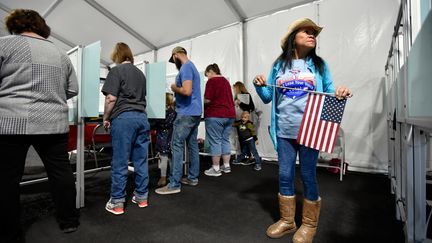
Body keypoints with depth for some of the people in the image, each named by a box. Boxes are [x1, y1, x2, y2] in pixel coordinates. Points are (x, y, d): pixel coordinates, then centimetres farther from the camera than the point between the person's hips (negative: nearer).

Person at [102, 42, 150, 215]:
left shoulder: (116, 70, 1)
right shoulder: (140, 73, 18)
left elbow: (111, 98, -7)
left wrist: (106, 117, 4)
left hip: (123, 117, -5)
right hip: (142, 117, 6)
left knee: (120, 162, 2)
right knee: (141, 160, 9)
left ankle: (117, 202, 12)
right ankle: (142, 197, 20)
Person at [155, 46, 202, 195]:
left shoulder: (185, 68, -11)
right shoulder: (192, 66, 21)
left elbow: (187, 91, -23)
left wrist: (174, 88, -6)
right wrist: (177, 90, 14)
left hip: (186, 114, -10)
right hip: (195, 112, 10)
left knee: (177, 146, -8)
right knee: (192, 145, 11)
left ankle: (174, 184, -3)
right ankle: (192, 177, 20)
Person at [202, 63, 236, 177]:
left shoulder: (211, 81, -7)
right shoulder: (226, 80, 18)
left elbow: (208, 100, -14)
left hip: (215, 115, -8)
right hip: (229, 114, 8)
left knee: (215, 141, -1)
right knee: (225, 140, 12)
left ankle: (216, 169, 5)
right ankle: (226, 166, 19)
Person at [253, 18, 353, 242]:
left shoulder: (319, 64, 8)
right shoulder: (279, 64, 9)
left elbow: (329, 93, 8)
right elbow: (267, 98, 10)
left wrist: (340, 93, -14)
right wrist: (259, 86, -9)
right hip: (284, 131, 2)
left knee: (308, 176, 7)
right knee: (285, 175, 8)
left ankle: (310, 223, 28)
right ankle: (287, 220, 27)